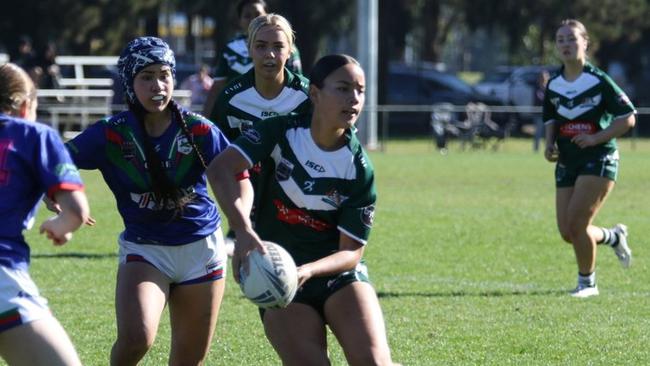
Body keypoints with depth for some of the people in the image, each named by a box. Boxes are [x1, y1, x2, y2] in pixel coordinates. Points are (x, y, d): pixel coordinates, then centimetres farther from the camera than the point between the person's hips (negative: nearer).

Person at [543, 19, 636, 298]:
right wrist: (550, 145, 2)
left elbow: (628, 118, -8)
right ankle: (613, 237, 32)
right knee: (567, 232, 1)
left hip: (599, 160, -6)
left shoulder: (599, 81, -10)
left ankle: (587, 282, 5)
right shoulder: (553, 85, 6)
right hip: (567, 163, 6)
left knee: (576, 224, -16)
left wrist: (596, 138, -18)